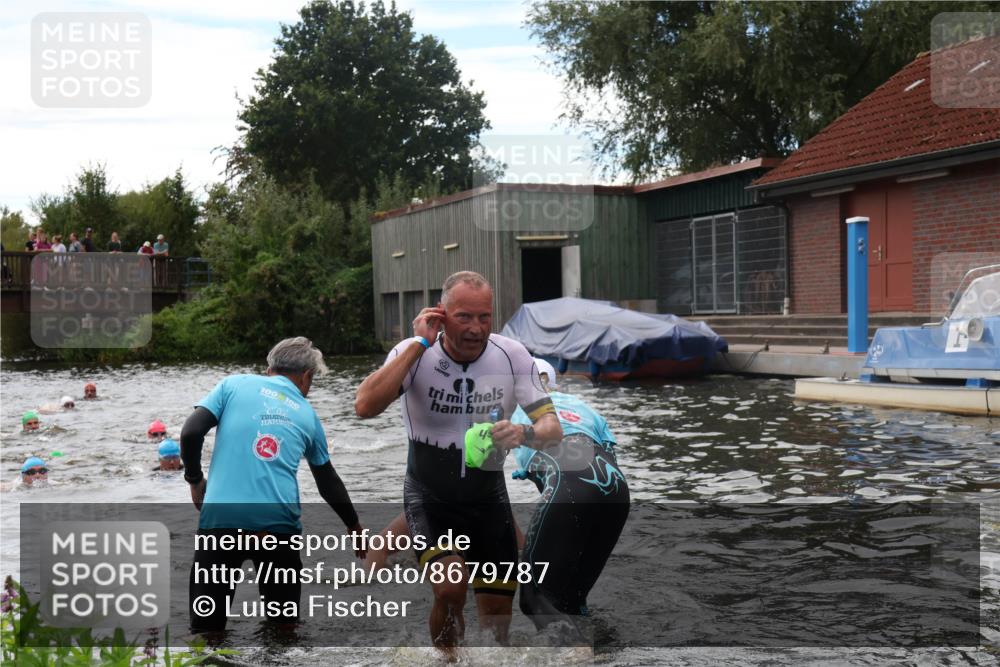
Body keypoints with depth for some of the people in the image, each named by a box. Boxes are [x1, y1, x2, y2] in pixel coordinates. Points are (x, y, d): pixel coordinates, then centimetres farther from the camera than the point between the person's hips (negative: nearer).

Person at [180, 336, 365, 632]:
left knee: (206, 627, 7)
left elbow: (190, 433, -2)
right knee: (283, 625, 17)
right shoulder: (307, 414, 17)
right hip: (278, 522, 1)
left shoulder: (235, 384, 10)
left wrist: (195, 480, 15)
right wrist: (354, 527, 39)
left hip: (221, 518, -1)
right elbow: (328, 483, 25)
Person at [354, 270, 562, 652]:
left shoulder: (513, 356, -12)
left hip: (488, 496, 3)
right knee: (450, 589, -25)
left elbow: (553, 429, -13)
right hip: (428, 496, -2)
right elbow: (365, 406, -32)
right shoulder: (413, 353, -17)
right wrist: (418, 344, -30)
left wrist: (525, 433, -37)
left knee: (497, 619, 7)